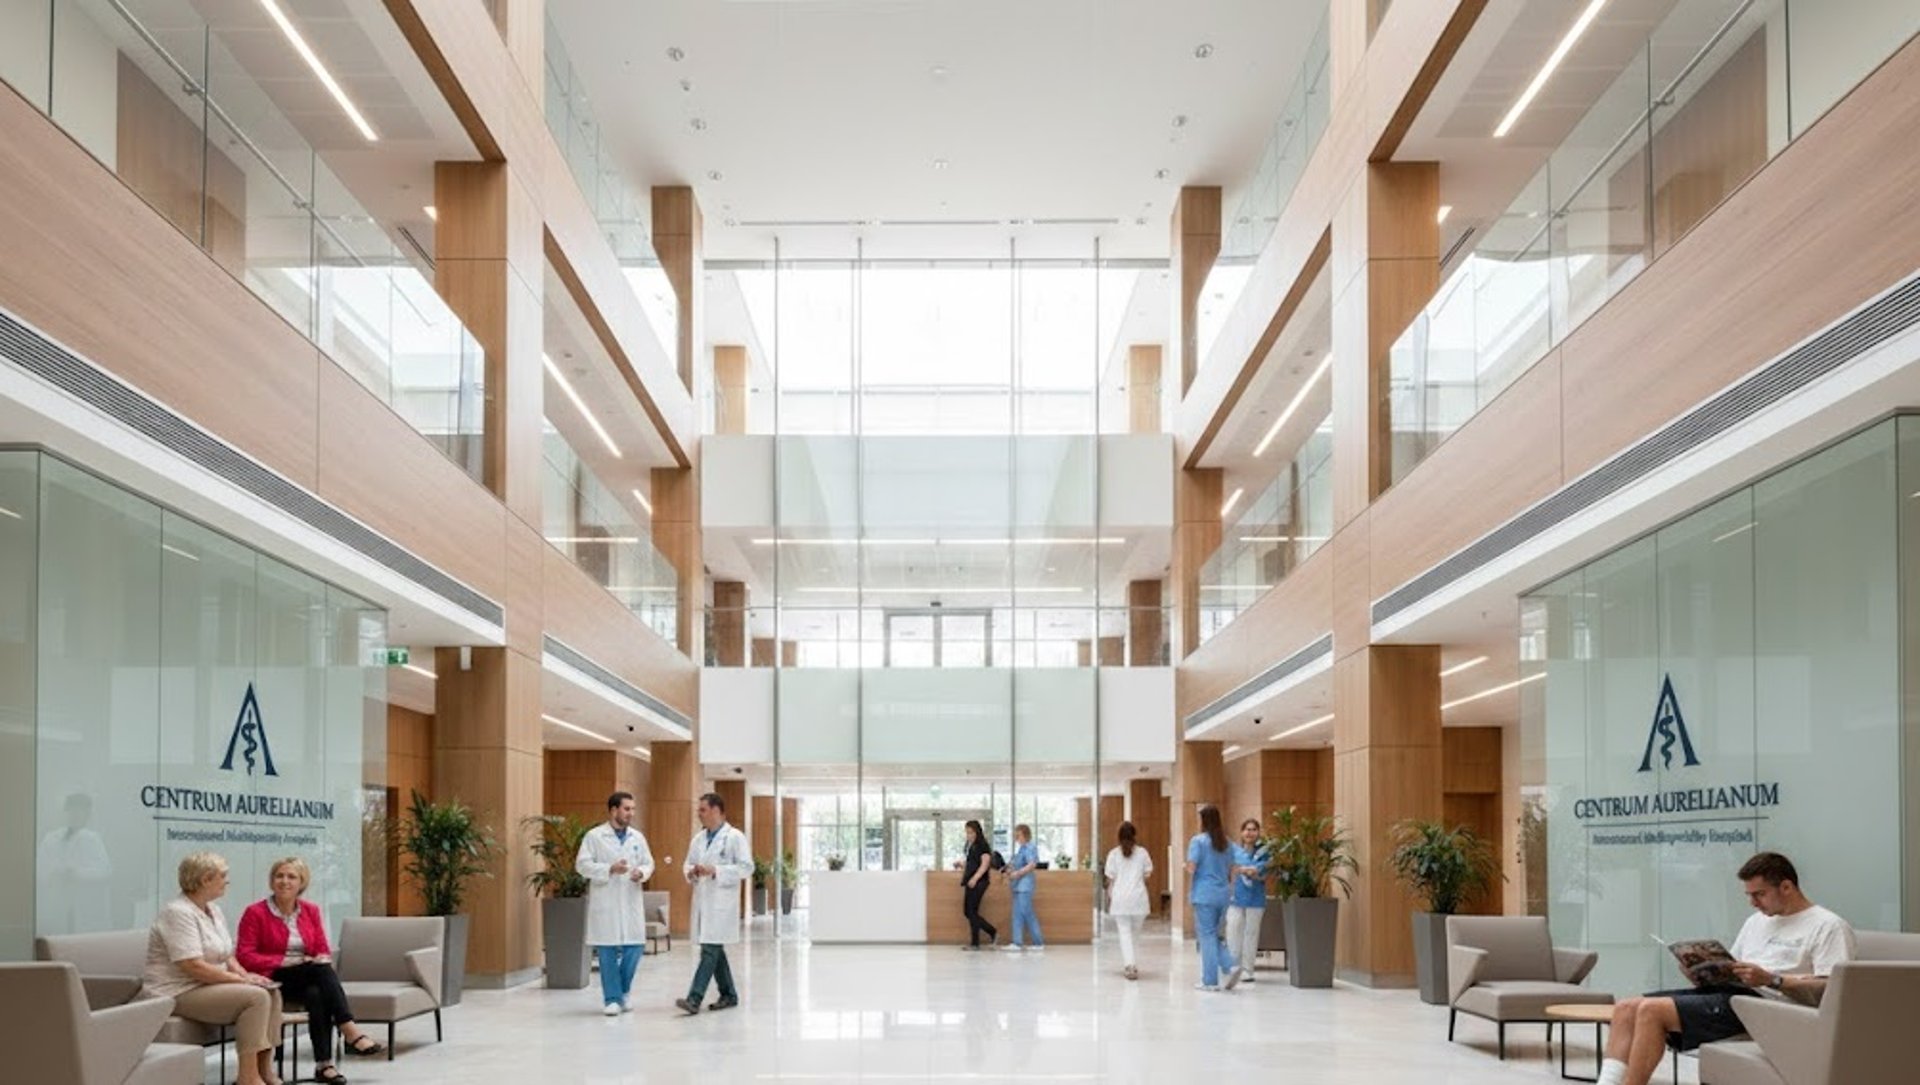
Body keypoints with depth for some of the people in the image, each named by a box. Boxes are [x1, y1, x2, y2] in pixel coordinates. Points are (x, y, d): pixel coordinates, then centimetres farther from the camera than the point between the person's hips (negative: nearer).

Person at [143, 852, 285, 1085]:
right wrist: (240, 980, -19)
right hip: (178, 994, -10)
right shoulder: (178, 913, -18)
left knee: (271, 993, -5)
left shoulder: (213, 911, 12)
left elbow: (226, 955, 18)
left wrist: (245, 975, -2)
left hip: (208, 987, 10)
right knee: (255, 996, -24)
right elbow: (193, 967, -25)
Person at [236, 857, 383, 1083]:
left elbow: (323, 951, 10)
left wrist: (322, 959, -16)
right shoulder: (255, 912, -5)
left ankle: (324, 1064, -36)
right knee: (321, 969, -32)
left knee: (317, 995, -34)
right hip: (272, 980, -4)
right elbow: (244, 956, -10)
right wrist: (286, 961, -17)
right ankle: (351, 1032, -38)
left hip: (308, 979, 4)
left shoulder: (311, 910, 10)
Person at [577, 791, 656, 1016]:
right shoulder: (594, 836, -3)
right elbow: (582, 864, -7)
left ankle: (624, 990, 22)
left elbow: (648, 862, 14)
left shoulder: (638, 837, 11)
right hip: (605, 902, -4)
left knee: (635, 947, 0)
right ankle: (612, 999, 8)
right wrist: (610, 869, -18)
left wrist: (642, 872, -9)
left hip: (631, 902, 4)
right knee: (607, 951, 0)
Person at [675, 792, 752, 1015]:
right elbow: (689, 863, 22)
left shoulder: (735, 837, -6)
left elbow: (746, 868, -11)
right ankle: (729, 995, 24)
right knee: (715, 951, 13)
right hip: (702, 901, 7)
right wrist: (691, 872, -2)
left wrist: (715, 871, -18)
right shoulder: (698, 839, 14)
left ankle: (694, 999, -18)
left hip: (722, 902, -7)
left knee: (710, 950, -12)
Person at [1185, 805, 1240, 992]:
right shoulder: (1226, 843, 9)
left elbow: (1191, 868, -13)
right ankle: (1230, 966, -4)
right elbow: (1231, 870, 12)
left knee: (1207, 936, 0)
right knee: (1215, 935, 16)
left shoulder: (1198, 840, -10)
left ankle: (1210, 981, 2)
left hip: (1204, 894, -6)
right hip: (1222, 894, 6)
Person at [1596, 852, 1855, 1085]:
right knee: (1626, 1009, -9)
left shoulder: (1829, 926, 2)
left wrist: (1771, 979, -21)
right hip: (1727, 989, 9)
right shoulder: (1756, 921, 28)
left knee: (1652, 1010, -25)